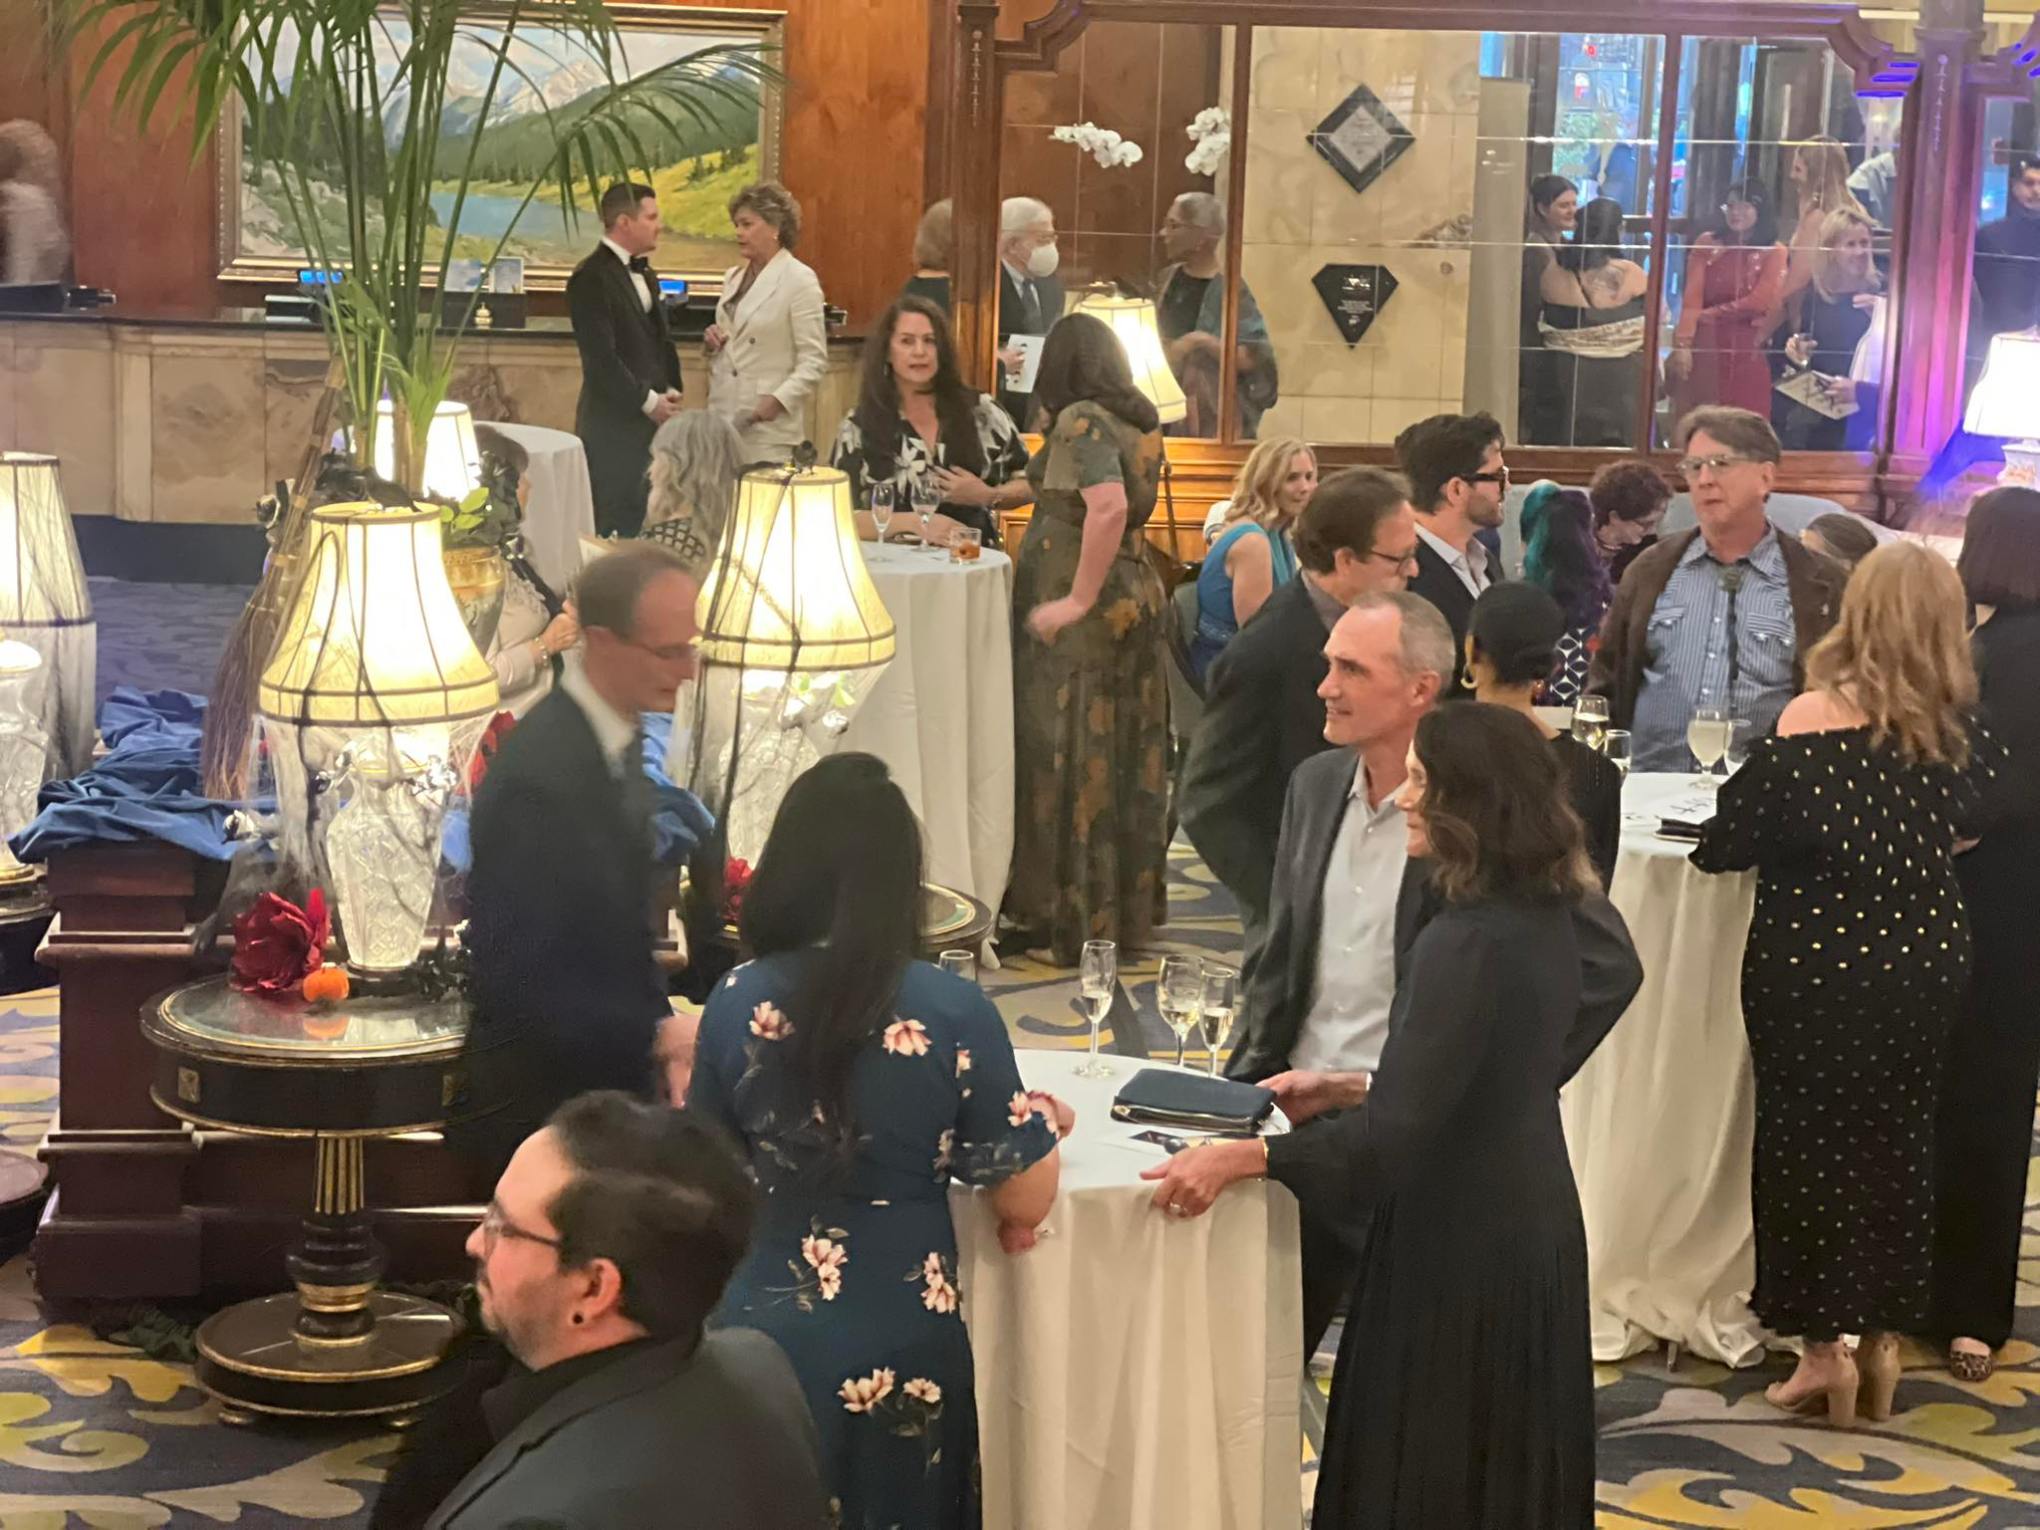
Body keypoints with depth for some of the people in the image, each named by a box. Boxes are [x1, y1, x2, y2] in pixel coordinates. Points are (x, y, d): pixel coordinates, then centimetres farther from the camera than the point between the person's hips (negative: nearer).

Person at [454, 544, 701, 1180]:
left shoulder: (616, 740, 4)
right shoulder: (539, 775, -25)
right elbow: (525, 980, -25)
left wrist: (662, 1021, 4)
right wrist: (658, 1038, -23)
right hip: (535, 1100, -9)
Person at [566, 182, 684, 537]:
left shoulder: (645, 274, 16)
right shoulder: (591, 278, -12)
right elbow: (601, 356, -18)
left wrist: (671, 392, 6)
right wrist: (648, 402, -13)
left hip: (652, 419, 8)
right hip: (613, 424, -8)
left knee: (646, 521, 7)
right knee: (613, 525, -5)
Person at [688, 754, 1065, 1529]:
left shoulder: (735, 1002, -7)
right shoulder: (954, 1011, -14)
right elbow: (1024, 1202, -8)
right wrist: (1041, 1121, 11)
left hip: (758, 1337, 2)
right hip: (897, 1349, -2)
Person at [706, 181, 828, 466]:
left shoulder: (800, 280, -6)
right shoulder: (733, 277, 15)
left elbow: (814, 361, -9)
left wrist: (779, 399, -22)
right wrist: (712, 343, 3)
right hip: (721, 420, 6)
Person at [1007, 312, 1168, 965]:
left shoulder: (1082, 421, -15)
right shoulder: (1139, 421, 10)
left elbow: (1109, 506, -30)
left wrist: (1078, 600, -24)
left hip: (1078, 614, -8)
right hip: (1137, 594, 8)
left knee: (1072, 760, -1)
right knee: (1125, 758, 13)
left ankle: (1072, 915, 5)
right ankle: (1131, 901, 21)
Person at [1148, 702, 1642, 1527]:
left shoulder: (1465, 942, -25)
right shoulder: (1553, 913, 2)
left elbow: (1397, 1131, -28)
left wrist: (1242, 1156, -30)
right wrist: (1351, 1089, 16)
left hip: (1457, 1245, -9)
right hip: (1531, 1227, 9)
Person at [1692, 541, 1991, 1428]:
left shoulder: (1818, 719, -16)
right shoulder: (1954, 729, -2)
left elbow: (1730, 841, -13)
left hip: (1818, 970, -4)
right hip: (1925, 966, 4)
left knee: (1810, 1145, 8)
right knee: (1897, 1145, 15)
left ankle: (1824, 1346, 12)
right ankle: (1883, 1339, 22)